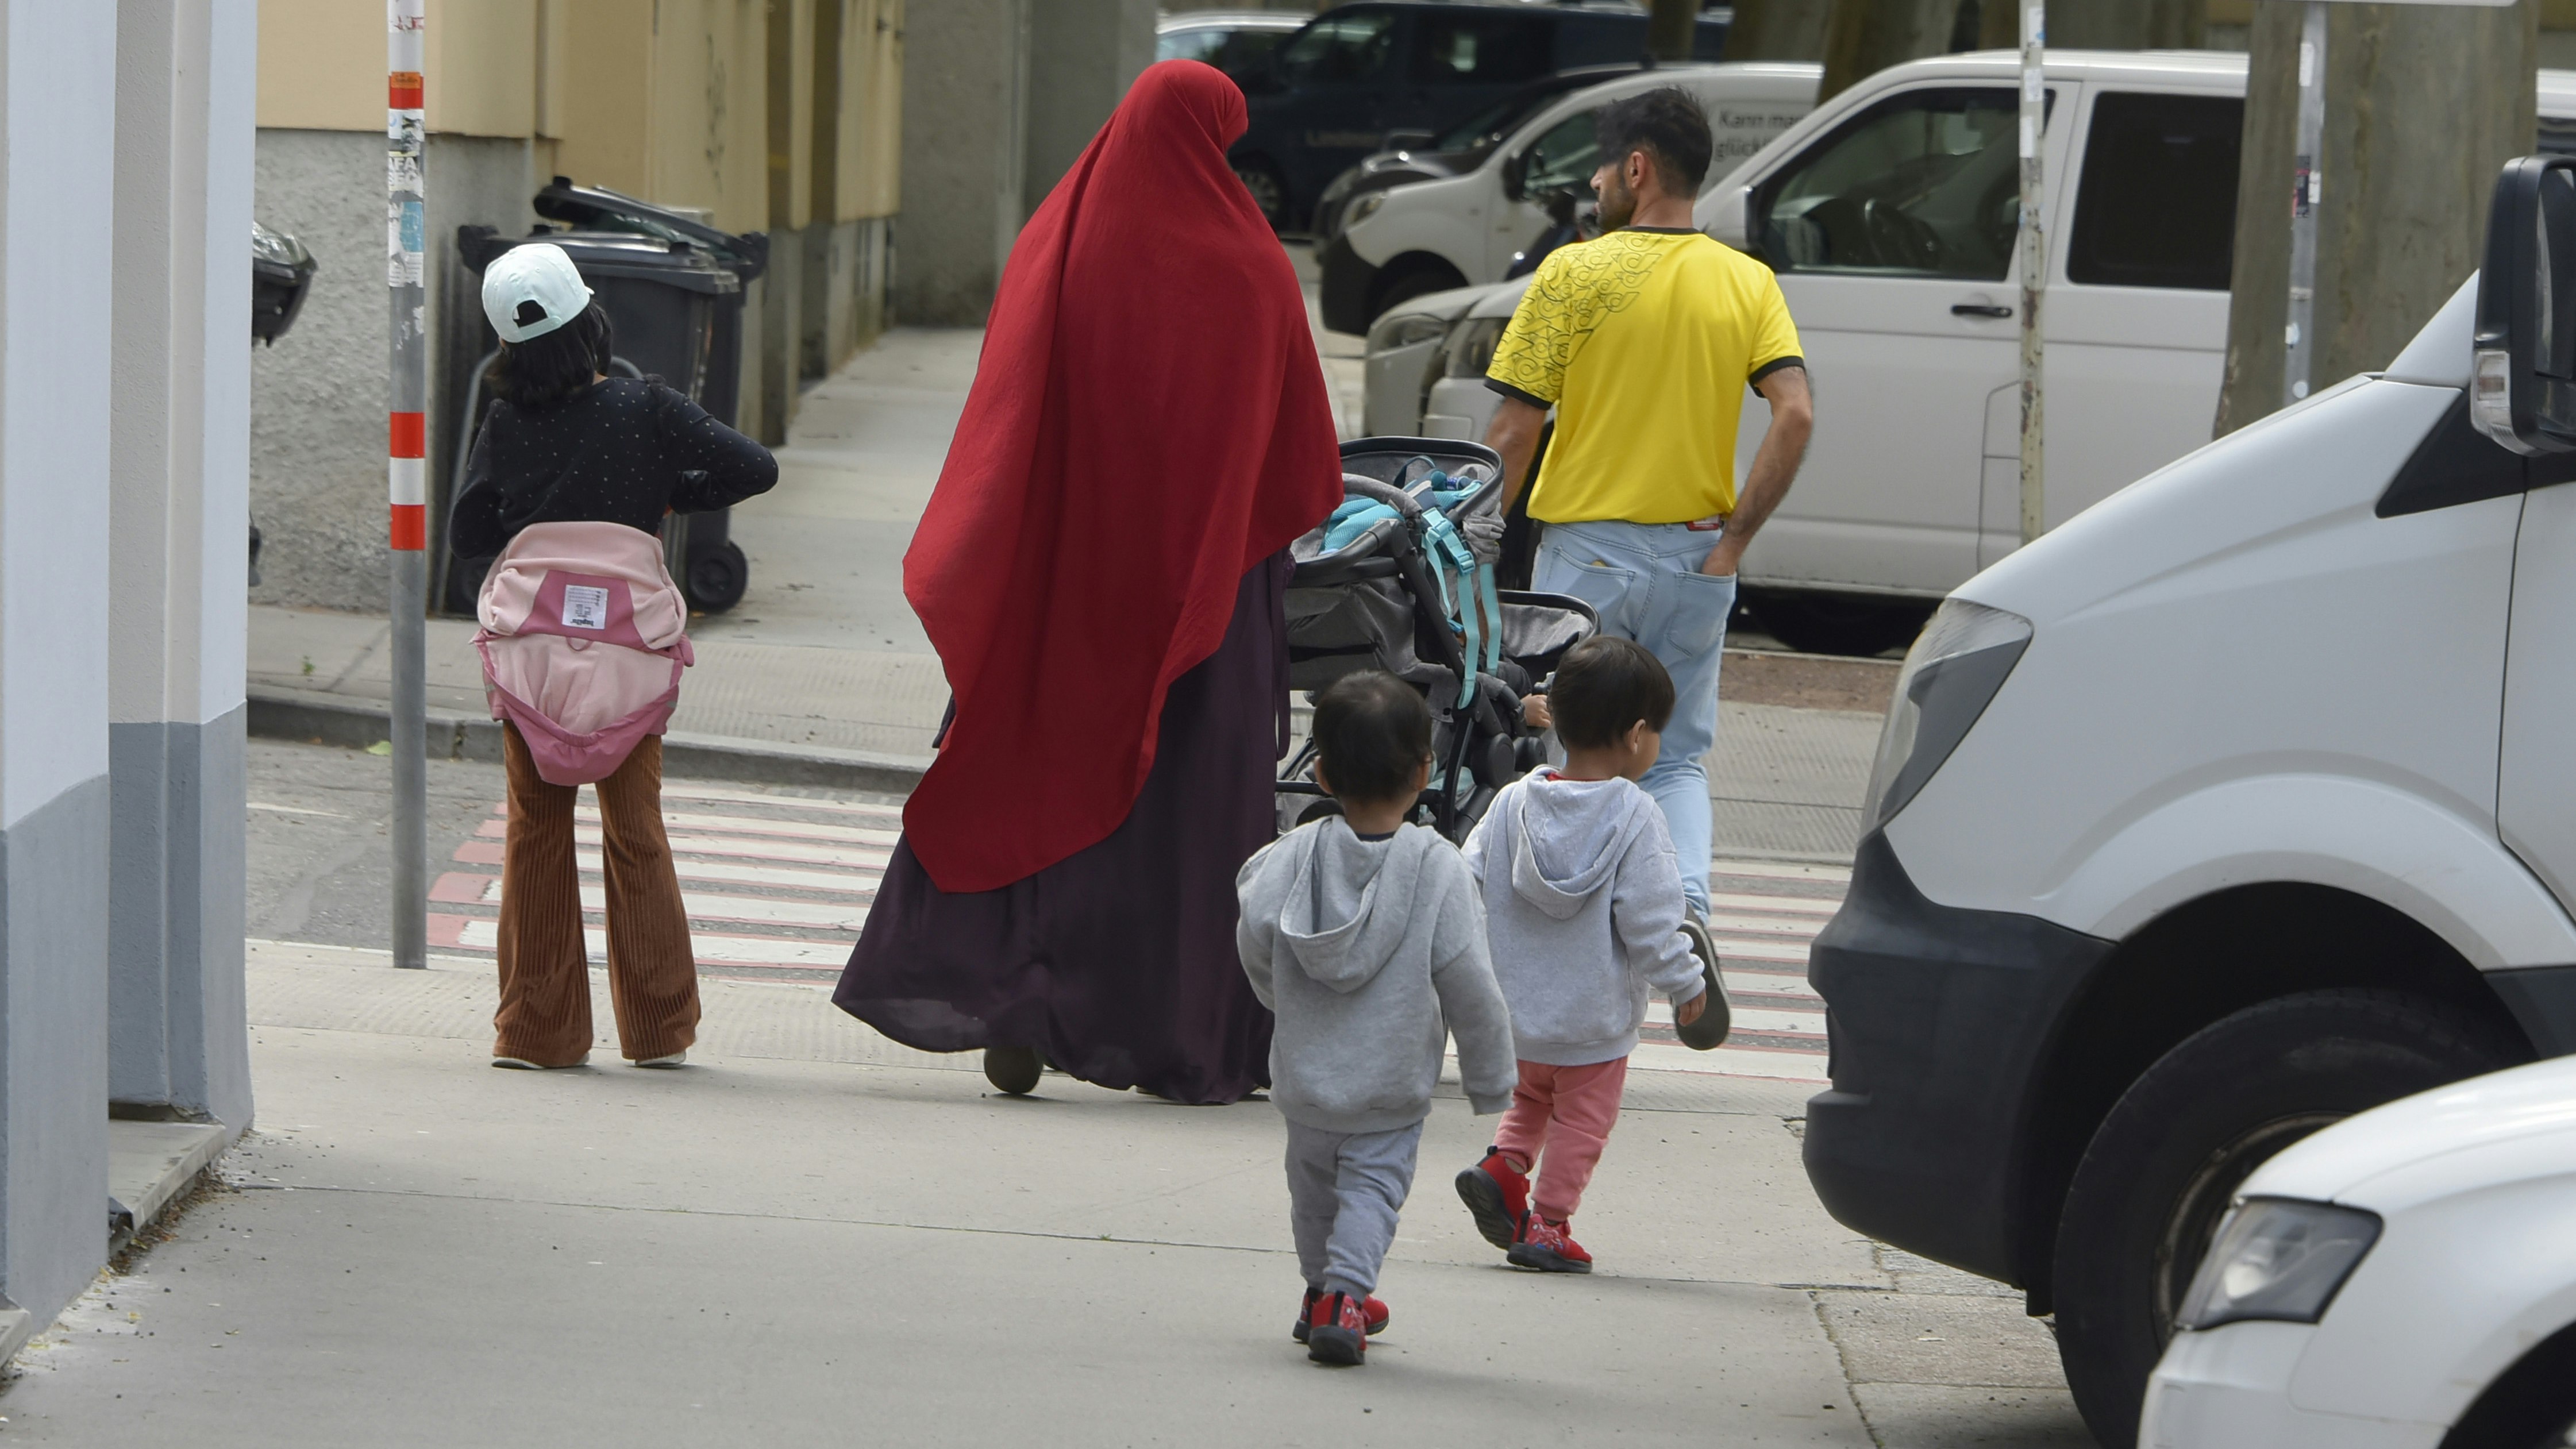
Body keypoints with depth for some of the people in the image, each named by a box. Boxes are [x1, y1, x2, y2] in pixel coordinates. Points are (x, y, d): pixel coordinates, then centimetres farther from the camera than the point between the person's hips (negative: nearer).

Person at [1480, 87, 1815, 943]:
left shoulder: (1575, 273, -7)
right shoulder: (1748, 283, 3)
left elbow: (1514, 434, -10)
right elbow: (1795, 418, -9)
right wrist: (1734, 539, -3)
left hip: (1588, 551, -3)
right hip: (1696, 558, 4)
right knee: (1678, 758, 14)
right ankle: (1687, 904, -10)